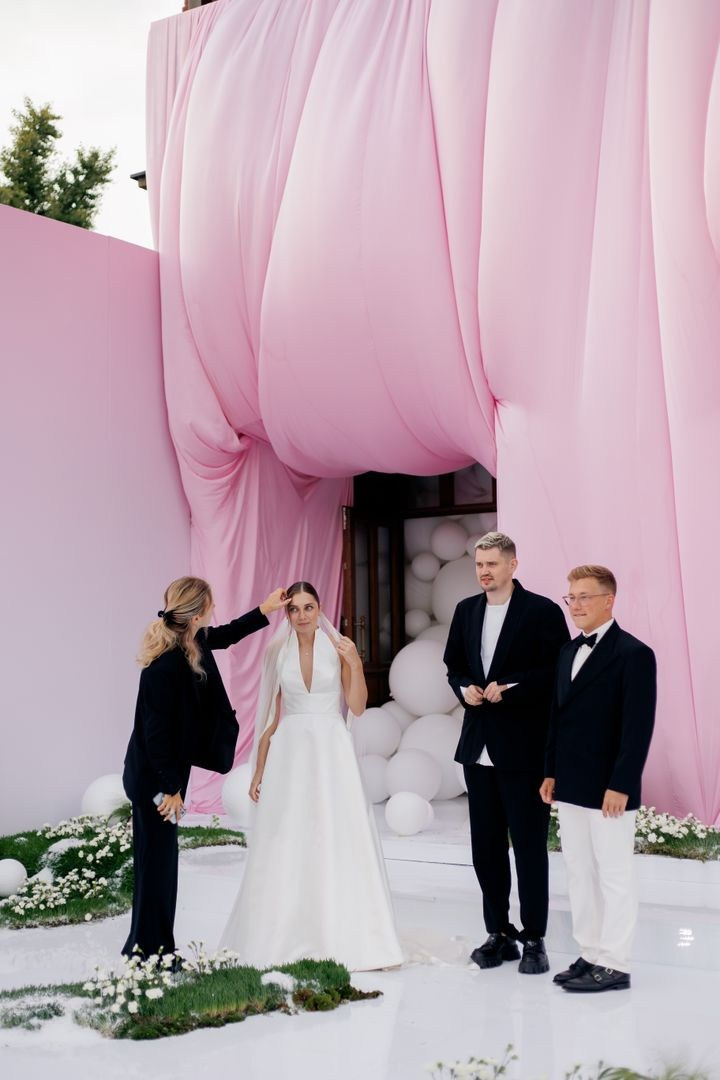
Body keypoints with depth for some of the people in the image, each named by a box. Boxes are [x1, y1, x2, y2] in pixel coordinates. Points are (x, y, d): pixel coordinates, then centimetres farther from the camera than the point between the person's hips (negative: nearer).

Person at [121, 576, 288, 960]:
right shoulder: (166, 664, -28)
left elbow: (224, 636, 22)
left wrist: (263, 610, 20)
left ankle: (155, 948, 30)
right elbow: (155, 730, -24)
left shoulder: (191, 644, -2)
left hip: (165, 771, 10)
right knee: (156, 861, 2)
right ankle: (148, 950, 16)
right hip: (154, 779, -10)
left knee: (161, 861, 18)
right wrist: (170, 788, -18)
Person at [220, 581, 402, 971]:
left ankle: (340, 936, 8)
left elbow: (358, 707, -2)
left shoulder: (338, 647, 0)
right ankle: (283, 937, 16)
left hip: (331, 751, -2)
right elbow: (271, 716, 8)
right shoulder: (277, 651, 5)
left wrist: (355, 664, -17)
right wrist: (259, 770, 7)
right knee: (285, 847, 4)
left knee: (337, 841, -2)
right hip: (289, 752, 2)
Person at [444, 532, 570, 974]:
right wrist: (465, 688, -3)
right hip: (479, 745, 6)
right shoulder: (466, 610, 10)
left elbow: (559, 671, -10)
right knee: (486, 846, 12)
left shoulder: (542, 611, -8)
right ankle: (499, 933, 24)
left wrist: (509, 690, -18)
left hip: (524, 747, -5)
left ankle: (534, 939, 15)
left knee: (529, 846, 3)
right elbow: (454, 665, 18)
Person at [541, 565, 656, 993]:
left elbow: (638, 727, -15)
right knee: (580, 873, 13)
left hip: (608, 789, -8)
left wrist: (621, 785, -19)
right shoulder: (569, 652, 13)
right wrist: (551, 772, 12)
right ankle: (590, 955, 23)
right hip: (571, 787, 8)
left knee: (614, 876, 1)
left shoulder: (633, 654, -11)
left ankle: (615, 965, 10)